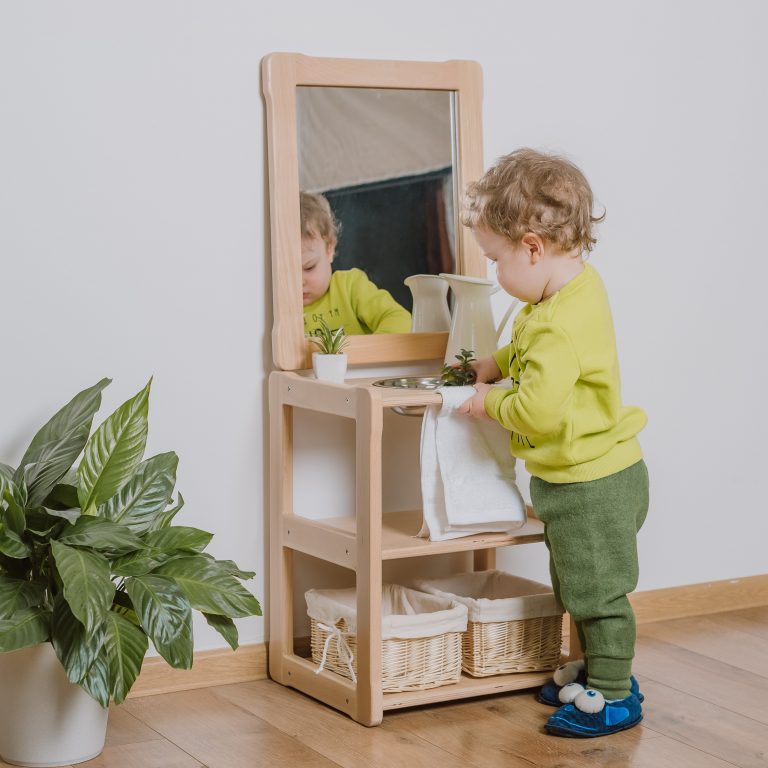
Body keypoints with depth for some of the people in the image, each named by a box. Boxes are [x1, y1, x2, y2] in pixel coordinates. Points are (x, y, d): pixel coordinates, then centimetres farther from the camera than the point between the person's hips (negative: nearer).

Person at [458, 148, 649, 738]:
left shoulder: (561, 325, -30)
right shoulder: (579, 285, 3)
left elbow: (537, 411, -32)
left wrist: (489, 402, -15)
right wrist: (499, 363, 11)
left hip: (592, 485, -10)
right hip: (580, 476, 10)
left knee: (597, 589, 3)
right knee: (576, 585, 23)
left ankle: (613, 696, 16)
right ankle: (600, 669, 37)